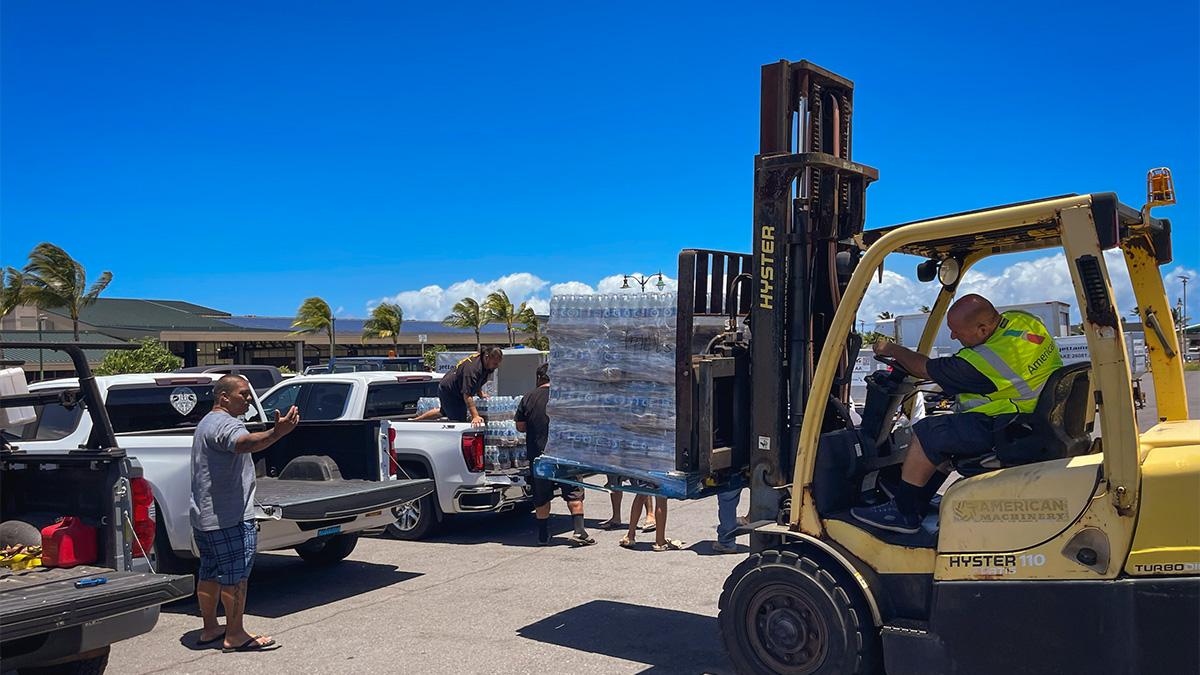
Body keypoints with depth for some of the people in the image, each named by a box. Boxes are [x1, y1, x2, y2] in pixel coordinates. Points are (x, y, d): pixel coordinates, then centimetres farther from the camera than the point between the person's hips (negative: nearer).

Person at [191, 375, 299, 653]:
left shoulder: (206, 423, 19)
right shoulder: (225, 424, -17)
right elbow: (244, 443, -40)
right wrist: (277, 433, -56)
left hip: (203, 515, 11)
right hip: (229, 516, -11)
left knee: (209, 573, 16)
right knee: (235, 575, -5)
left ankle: (210, 629, 26)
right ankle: (235, 635, -2)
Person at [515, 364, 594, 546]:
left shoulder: (528, 398, 0)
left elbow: (520, 427, 7)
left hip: (537, 455, 2)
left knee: (541, 498, 13)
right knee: (574, 494, 6)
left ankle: (543, 535, 18)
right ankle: (579, 531, -1)